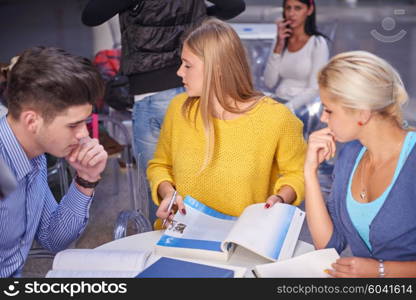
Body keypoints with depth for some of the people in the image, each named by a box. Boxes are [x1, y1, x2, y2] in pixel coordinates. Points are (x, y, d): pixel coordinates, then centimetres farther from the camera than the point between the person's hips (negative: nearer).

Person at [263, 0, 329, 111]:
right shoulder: (281, 41, 10)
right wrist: (279, 46, -6)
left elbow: (314, 90, -12)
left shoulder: (318, 43, -6)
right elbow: (269, 83, 0)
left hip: (303, 106, -4)